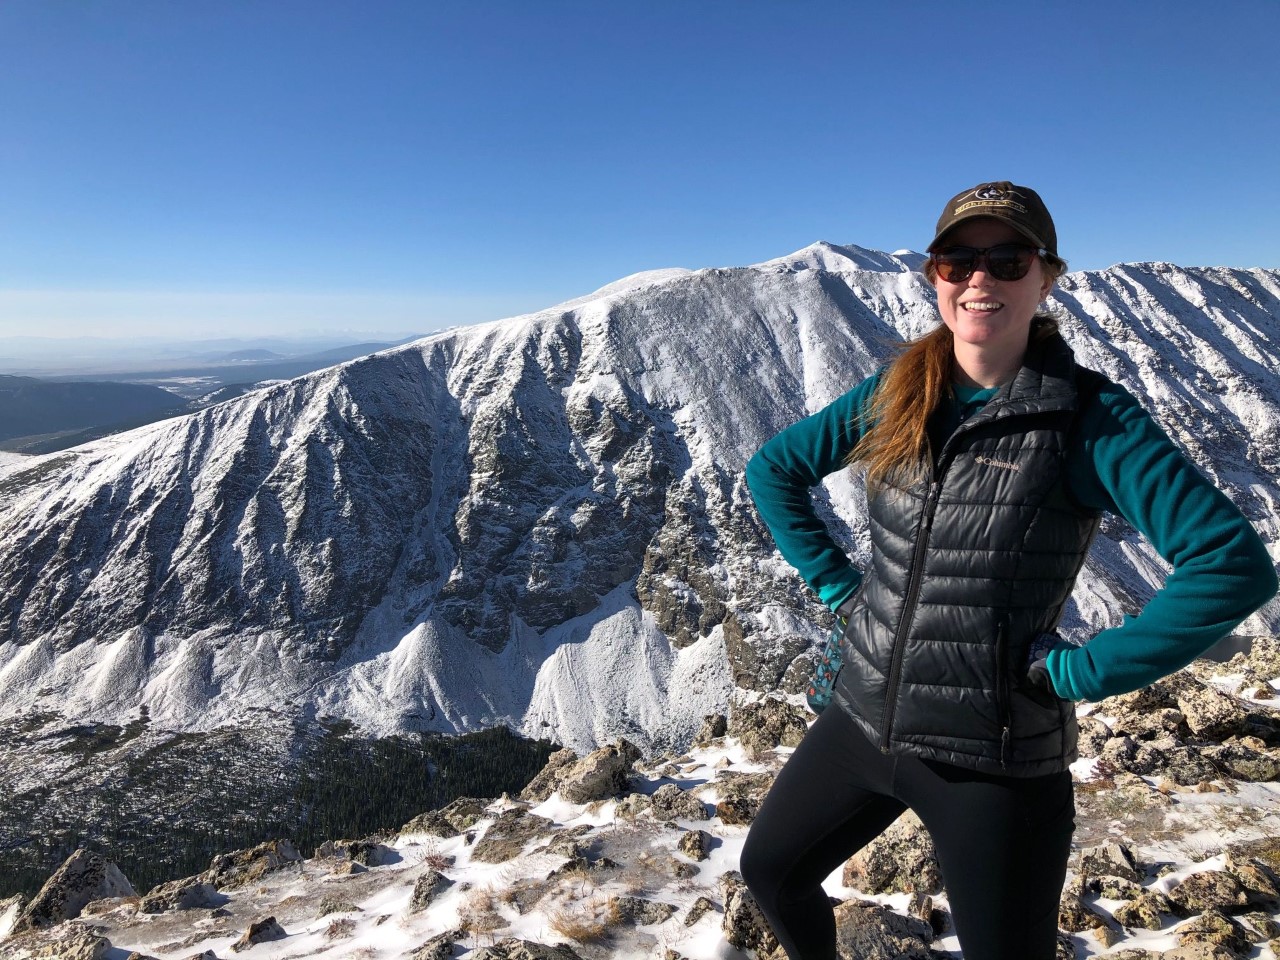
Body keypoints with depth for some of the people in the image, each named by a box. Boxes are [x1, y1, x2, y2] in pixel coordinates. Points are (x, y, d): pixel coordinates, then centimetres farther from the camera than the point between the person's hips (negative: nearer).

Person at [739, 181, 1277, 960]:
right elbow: (773, 470, 9)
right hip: (864, 719, 5)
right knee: (771, 870, 22)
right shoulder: (895, 394, -2)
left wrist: (1082, 670, -19)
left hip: (999, 760, -4)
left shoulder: (1091, 415, -15)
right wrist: (836, 583, 2)